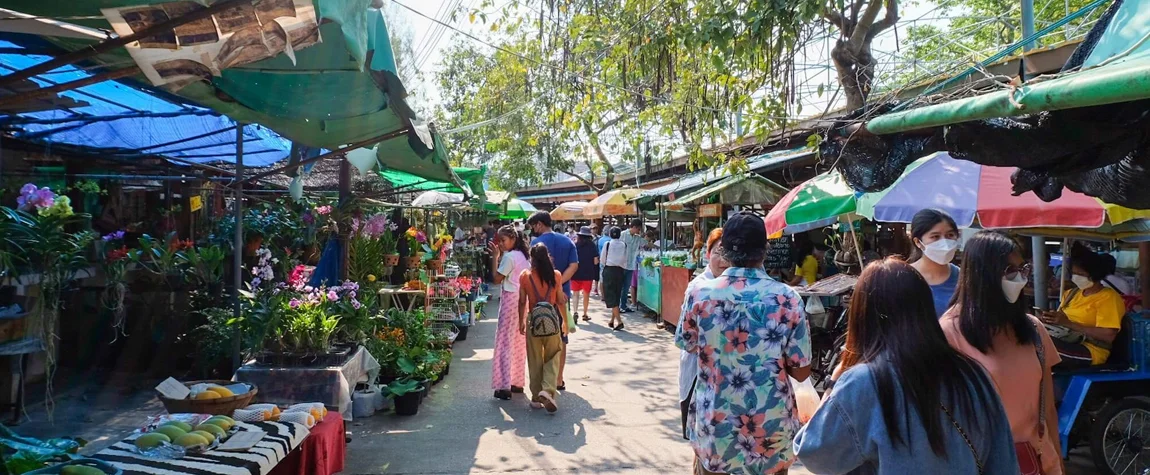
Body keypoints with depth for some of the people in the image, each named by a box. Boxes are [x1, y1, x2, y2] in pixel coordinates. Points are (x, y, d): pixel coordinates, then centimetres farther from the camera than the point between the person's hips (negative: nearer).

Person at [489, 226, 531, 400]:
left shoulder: (509, 256, -13)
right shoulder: (523, 255, 12)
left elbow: (497, 279, -12)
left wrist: (495, 257, -6)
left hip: (511, 299, -9)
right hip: (524, 299, 9)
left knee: (505, 342, -4)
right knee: (519, 342, 13)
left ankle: (504, 386, -6)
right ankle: (517, 382, 20)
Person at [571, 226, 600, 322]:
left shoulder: (574, 245, -3)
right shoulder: (592, 245, -5)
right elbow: (596, 261, -6)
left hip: (576, 273, 1)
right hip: (588, 273, -1)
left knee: (576, 294, 9)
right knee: (586, 294, 12)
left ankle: (575, 312, -8)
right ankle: (585, 314, 19)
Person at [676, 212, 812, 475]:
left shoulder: (701, 293, -11)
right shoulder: (787, 298, -14)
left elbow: (686, 345, 6)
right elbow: (801, 371, -8)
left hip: (713, 420, 1)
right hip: (771, 424, 0)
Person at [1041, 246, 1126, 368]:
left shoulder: (1109, 298, -2)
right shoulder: (1072, 293, 19)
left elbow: (1108, 335, -13)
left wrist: (1068, 323, -15)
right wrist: (1051, 319, -5)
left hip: (1090, 351, -7)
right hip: (1065, 342, 7)